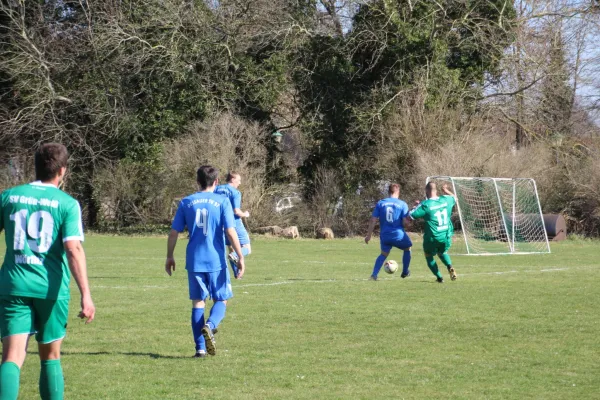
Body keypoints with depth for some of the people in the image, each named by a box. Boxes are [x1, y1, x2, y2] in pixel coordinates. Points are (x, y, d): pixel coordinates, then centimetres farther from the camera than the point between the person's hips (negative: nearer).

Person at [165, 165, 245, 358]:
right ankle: (210, 325, -22)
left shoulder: (186, 202, 5)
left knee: (198, 302, 9)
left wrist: (170, 257, 17)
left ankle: (200, 348, 3)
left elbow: (174, 232, 6)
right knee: (221, 300, 9)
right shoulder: (222, 201, -3)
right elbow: (230, 231, -10)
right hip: (216, 261, -2)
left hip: (194, 261, 2)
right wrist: (240, 257, -5)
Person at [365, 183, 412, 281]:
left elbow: (373, 220, 1)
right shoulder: (403, 204, -6)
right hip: (399, 235, -2)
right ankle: (405, 272, 34)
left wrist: (369, 235, 7)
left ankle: (374, 275, 2)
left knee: (384, 254, 19)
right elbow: (405, 222, -11)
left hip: (385, 235, 2)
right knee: (407, 248, 26)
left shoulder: (380, 203, 2)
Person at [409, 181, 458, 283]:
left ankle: (439, 277, 8)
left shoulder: (425, 205, -16)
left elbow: (410, 216, -14)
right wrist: (445, 190, 42)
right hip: (446, 237, 4)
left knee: (429, 256, 21)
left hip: (432, 238, -4)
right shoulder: (446, 200, -1)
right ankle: (450, 266, 1)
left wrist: (417, 206, 4)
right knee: (442, 253, 30)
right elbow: (454, 197, 24)